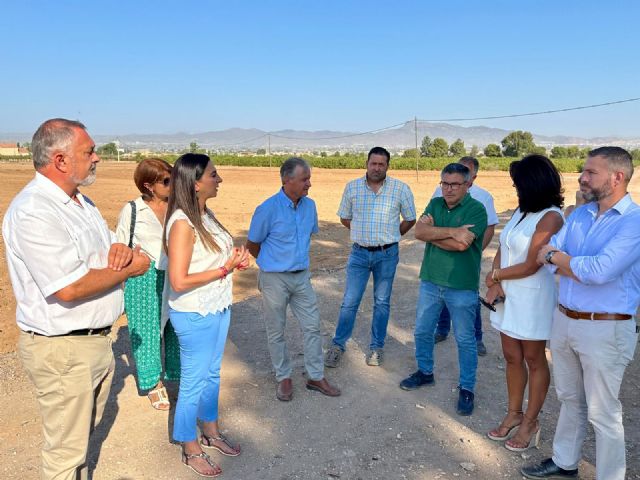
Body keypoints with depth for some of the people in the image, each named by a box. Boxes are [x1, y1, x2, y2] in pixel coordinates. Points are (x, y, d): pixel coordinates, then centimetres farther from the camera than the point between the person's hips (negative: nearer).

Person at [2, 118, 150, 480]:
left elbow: (106, 248, 17)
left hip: (97, 339, 9)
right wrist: (130, 268, -15)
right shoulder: (33, 212, -22)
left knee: (84, 431, 26)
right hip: (62, 349, -9)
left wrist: (121, 250, -8)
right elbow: (69, 288, -28)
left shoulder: (81, 202, 8)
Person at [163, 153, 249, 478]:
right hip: (195, 315, -8)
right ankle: (191, 451, 30)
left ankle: (211, 432, 43)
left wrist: (236, 258, -4)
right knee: (194, 382, 9)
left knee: (212, 374, 22)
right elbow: (178, 281, -25)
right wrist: (225, 269, -20)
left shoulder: (206, 214, 3)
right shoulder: (182, 223, -22)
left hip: (218, 308, 8)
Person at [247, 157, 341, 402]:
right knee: (276, 331, 9)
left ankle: (316, 377, 22)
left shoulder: (309, 205, 0)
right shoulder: (268, 209, -17)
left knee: (312, 326, 8)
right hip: (274, 278, -5)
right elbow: (252, 245, -4)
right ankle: (284, 378, 26)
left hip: (302, 276, 5)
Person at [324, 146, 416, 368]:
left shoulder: (401, 188, -6)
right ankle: (338, 345, 18)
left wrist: (390, 236, 9)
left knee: (382, 302, 11)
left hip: (387, 254, -1)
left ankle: (376, 346, 26)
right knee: (349, 302, 3)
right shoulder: (352, 187, -1)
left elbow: (410, 219, 6)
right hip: (359, 252, 1)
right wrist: (363, 233, 9)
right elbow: (344, 217, 11)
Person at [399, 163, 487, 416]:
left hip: (461, 286, -5)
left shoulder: (476, 209, -11)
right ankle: (425, 372, 39)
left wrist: (432, 232, -12)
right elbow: (419, 231, -10)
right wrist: (451, 231, -21)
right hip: (430, 281, 5)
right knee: (422, 331, 17)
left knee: (465, 340, 8)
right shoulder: (435, 204, 6)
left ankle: (467, 388, 24)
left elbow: (461, 244, -23)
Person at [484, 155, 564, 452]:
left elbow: (531, 266, -18)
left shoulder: (551, 217, -15)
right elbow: (502, 249, 7)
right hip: (508, 296, 7)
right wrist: (496, 284, -8)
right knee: (512, 358, 14)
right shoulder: (521, 211, 9)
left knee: (533, 360, 8)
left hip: (533, 298, -7)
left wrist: (495, 276, -5)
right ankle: (514, 415, 29)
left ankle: (530, 422, 22)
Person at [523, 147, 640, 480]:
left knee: (602, 413, 7)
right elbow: (543, 256, -1)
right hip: (563, 320, 7)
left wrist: (558, 256, -10)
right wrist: (582, 266, -16)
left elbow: (600, 271, -26)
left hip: (605, 330, -7)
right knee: (569, 399, 22)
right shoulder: (579, 215, 6)